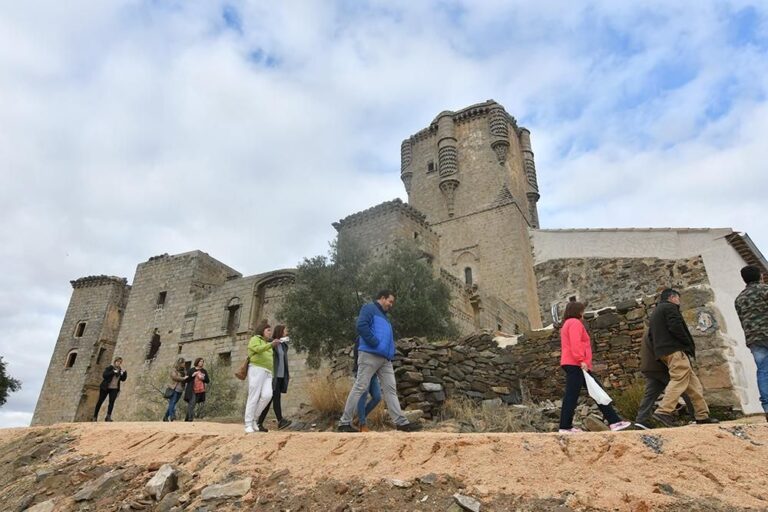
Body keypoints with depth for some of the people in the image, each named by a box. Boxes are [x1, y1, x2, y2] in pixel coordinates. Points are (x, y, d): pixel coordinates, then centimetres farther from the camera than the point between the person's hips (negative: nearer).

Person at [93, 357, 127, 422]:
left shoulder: (120, 370, 6)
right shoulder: (109, 368, -7)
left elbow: (123, 379, 2)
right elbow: (104, 375, -21)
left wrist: (124, 372, -13)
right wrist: (113, 372, -27)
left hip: (114, 389, 3)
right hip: (105, 387, -3)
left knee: (112, 402, -10)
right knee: (100, 401, 7)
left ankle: (108, 417, -12)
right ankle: (95, 417, 22)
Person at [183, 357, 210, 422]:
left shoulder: (204, 371, 11)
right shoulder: (192, 370, 2)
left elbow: (208, 381, 10)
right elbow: (187, 380, -1)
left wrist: (203, 378, -8)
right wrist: (192, 375, -14)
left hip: (199, 391, 3)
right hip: (192, 390, -3)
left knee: (193, 405, 6)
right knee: (191, 404, -13)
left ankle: (187, 418, 15)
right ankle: (190, 418, -13)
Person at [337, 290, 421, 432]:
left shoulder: (383, 315, 28)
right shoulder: (369, 308, -1)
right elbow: (361, 326, -18)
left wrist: (390, 351, 13)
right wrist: (376, 343, -17)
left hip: (385, 358, 9)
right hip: (370, 355, -9)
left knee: (391, 389, 5)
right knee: (359, 388, -6)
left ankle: (401, 422, 6)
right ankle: (344, 423, 1)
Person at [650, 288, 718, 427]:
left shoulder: (655, 313, 27)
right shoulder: (670, 307, -1)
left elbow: (651, 335, 23)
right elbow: (676, 327, -15)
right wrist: (690, 345, -4)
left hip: (662, 352, 10)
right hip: (675, 350, -10)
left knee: (693, 383, 12)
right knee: (679, 380, -15)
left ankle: (702, 415, 12)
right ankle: (663, 412, -24)